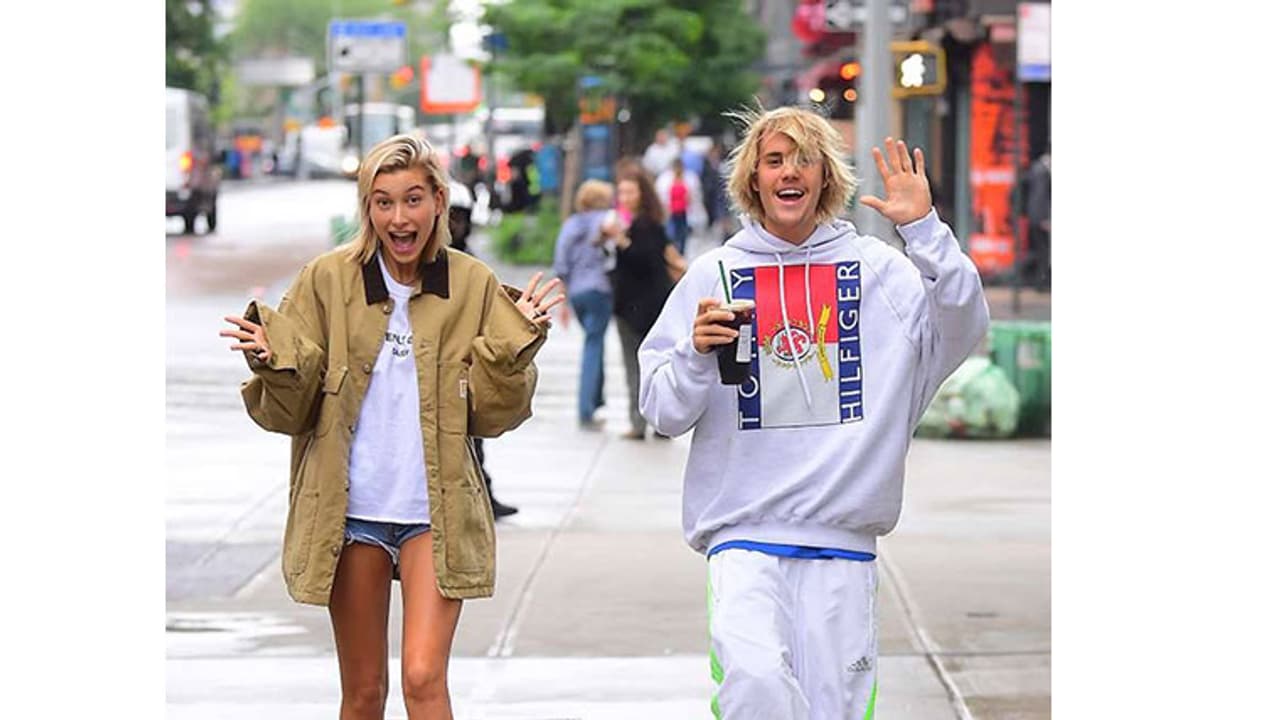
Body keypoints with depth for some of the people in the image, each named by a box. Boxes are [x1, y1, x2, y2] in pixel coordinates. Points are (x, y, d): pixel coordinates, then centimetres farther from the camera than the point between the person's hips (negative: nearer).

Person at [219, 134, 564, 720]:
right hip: (351, 508, 1)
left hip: (436, 511, -1)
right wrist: (275, 361, -18)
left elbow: (494, 415, 1)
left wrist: (515, 345, -14)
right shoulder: (327, 280, 1)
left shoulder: (473, 286, 0)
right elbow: (288, 412, 2)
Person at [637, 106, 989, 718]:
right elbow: (664, 412, 7)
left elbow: (961, 329, -8)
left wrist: (924, 230, -16)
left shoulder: (878, 269, 8)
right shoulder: (715, 273, 8)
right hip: (743, 532, -1)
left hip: (843, 539, 1)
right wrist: (697, 353, -13)